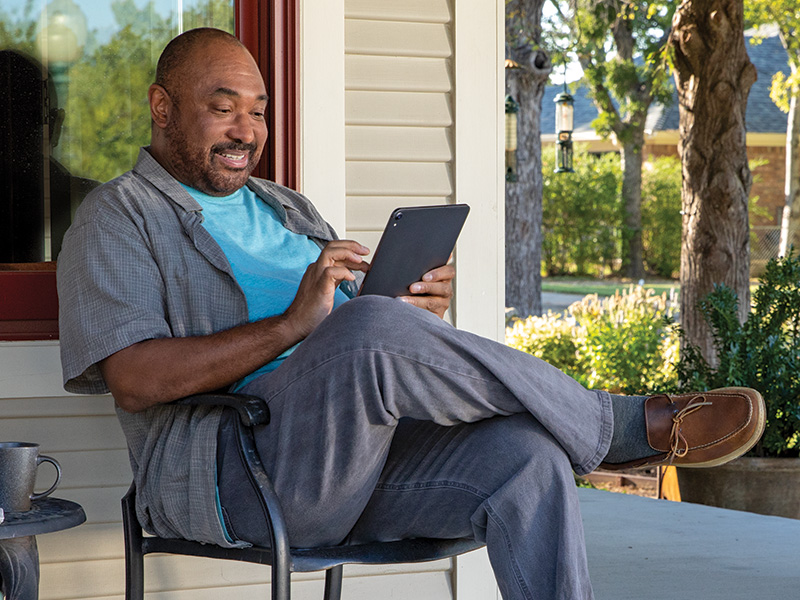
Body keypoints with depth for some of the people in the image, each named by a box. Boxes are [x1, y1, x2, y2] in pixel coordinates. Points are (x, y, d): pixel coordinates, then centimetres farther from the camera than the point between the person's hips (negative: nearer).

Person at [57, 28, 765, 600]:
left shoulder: (288, 210, 29)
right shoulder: (120, 218, 6)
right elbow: (135, 381, -10)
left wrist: (419, 311, 0)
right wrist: (292, 326, -18)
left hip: (358, 450, 7)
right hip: (232, 471, -7)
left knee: (525, 455, -24)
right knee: (372, 328, -34)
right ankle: (635, 427, -19)